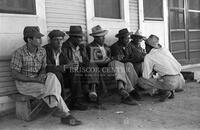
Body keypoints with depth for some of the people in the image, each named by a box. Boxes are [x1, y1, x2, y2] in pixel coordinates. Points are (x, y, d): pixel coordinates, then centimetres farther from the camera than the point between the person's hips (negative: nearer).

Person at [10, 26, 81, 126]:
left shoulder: (42, 51, 2)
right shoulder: (19, 53, -14)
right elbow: (15, 75, -16)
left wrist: (41, 75, -15)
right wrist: (34, 79, -24)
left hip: (38, 81, 5)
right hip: (23, 83, -5)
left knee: (52, 76, -28)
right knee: (47, 89, -29)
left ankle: (54, 106, -37)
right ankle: (66, 115, -26)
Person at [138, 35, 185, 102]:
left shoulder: (148, 57, 2)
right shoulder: (164, 50, 20)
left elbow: (146, 77, 2)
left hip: (170, 82, -7)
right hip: (181, 81, 7)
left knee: (141, 81, 3)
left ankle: (165, 91, -3)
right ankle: (171, 91, 14)